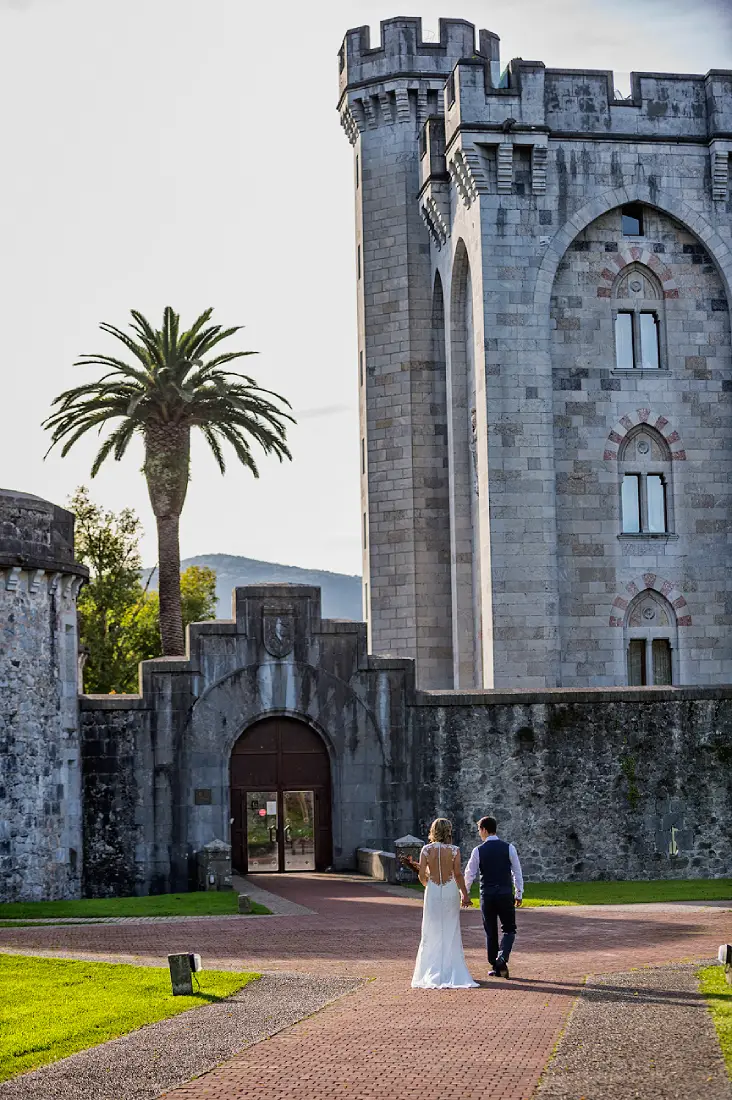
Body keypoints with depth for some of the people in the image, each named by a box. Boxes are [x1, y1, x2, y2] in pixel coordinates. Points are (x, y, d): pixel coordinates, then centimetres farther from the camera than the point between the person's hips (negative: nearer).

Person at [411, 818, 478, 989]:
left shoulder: (426, 849, -3)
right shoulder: (454, 850, -6)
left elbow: (421, 874, -4)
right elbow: (458, 874, -8)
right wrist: (464, 893, 2)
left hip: (432, 891, 1)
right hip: (450, 891, -1)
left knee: (432, 932, 8)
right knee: (450, 932, 7)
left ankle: (432, 972, 8)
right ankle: (451, 970, 7)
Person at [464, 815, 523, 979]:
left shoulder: (478, 851, -4)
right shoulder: (508, 848, -2)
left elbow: (469, 874, 0)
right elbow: (517, 872, 1)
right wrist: (518, 894, 9)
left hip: (487, 895, 0)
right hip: (506, 894, 0)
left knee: (490, 932, 12)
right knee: (509, 929, 9)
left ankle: (495, 967, 14)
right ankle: (502, 958, -14)